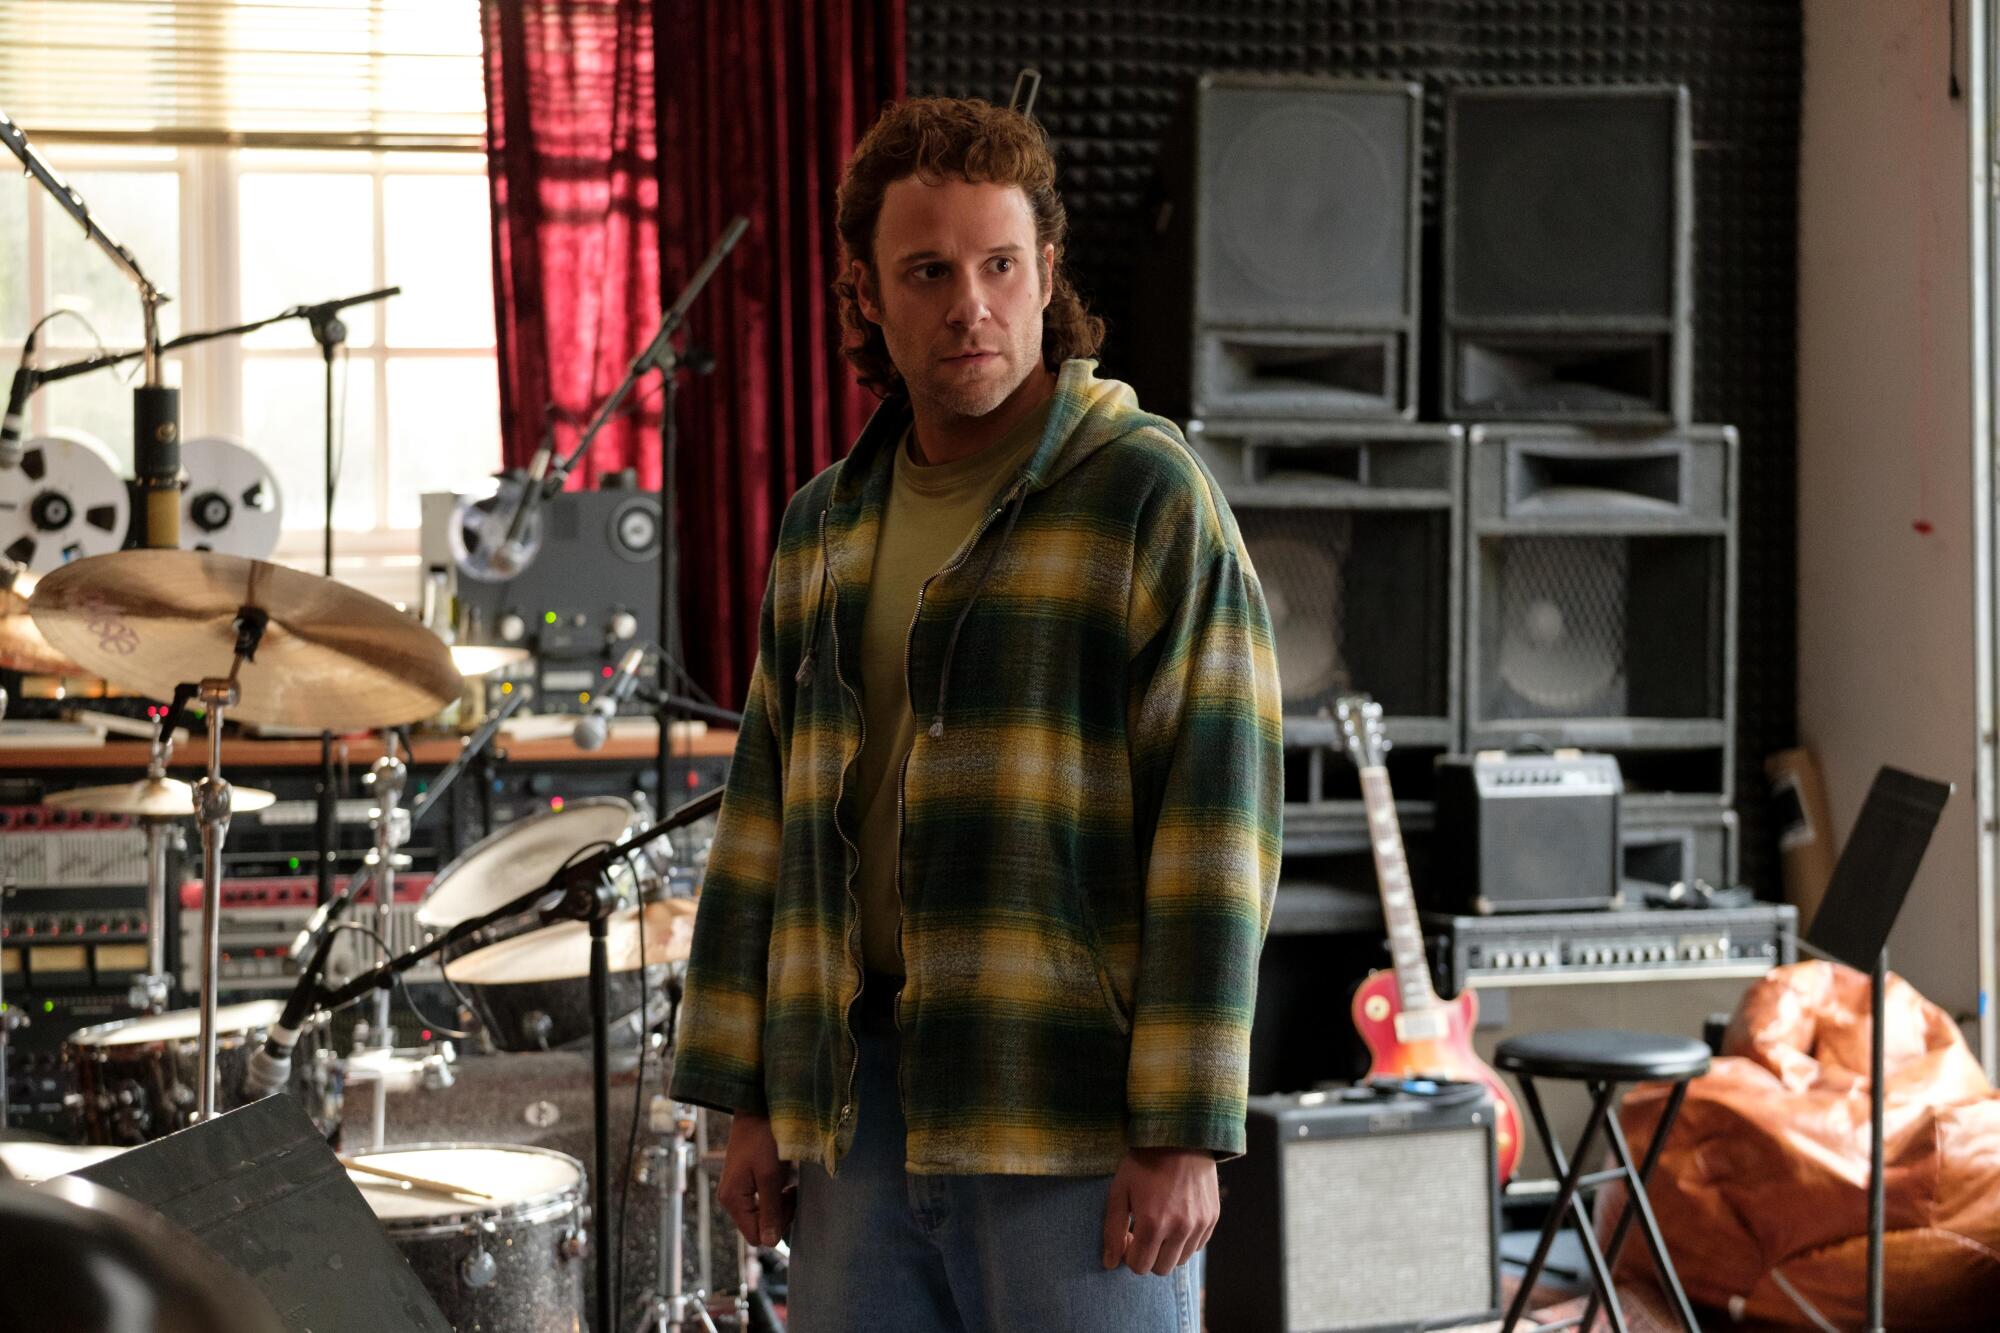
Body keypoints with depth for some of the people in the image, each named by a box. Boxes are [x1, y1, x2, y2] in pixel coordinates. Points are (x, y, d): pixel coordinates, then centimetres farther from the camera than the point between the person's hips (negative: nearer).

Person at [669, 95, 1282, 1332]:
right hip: (855, 1110, 6)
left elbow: (1218, 812, -12)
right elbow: (769, 808, 14)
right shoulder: (828, 525, 13)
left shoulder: (1150, 497, -7)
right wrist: (751, 1099, 9)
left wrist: (1182, 1133, -16)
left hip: (1074, 1118, -5)